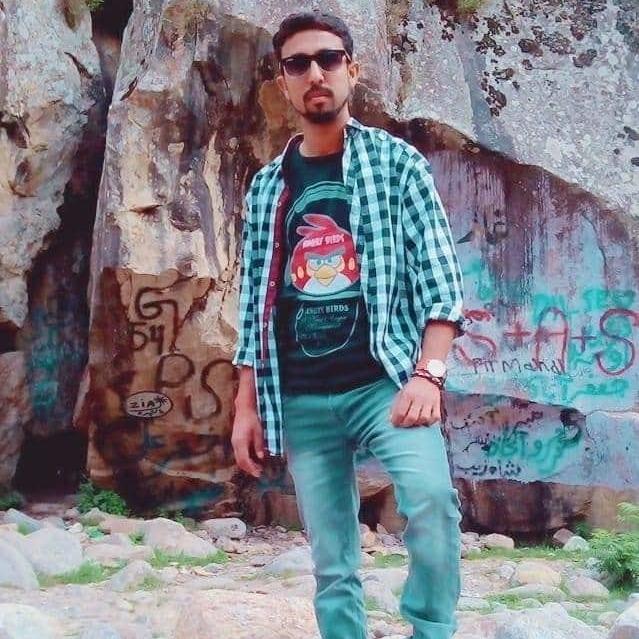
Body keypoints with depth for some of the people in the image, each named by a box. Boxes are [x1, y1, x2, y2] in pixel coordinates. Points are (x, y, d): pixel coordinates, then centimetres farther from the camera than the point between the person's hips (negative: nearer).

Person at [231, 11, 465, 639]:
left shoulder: (396, 162, 3)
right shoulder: (267, 186, 13)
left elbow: (438, 276, -3)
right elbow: (255, 304, 14)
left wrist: (428, 374, -17)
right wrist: (246, 407, 10)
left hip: (383, 380, -3)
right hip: (300, 400, 3)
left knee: (431, 497, -28)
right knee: (332, 565, 6)